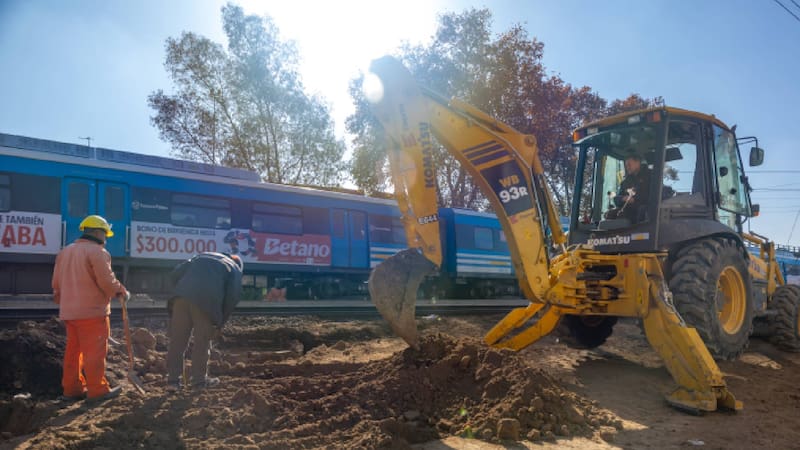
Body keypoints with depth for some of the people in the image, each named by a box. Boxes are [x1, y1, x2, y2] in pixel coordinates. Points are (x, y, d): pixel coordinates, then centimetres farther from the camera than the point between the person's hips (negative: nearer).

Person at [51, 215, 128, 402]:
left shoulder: (65, 252, 16)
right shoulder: (97, 251, -11)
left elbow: (57, 283, 18)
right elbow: (107, 281, -15)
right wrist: (121, 291, 2)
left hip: (69, 311, 8)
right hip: (92, 311, -8)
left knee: (73, 350, 14)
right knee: (94, 351, -4)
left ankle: (72, 388, 20)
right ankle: (97, 390, -1)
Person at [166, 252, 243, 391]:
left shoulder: (202, 256, 33)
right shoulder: (235, 269, 20)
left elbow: (175, 274, 21)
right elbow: (232, 297, 7)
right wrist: (219, 324, 13)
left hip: (182, 297, 4)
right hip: (206, 302, -3)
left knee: (177, 341, 9)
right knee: (202, 343, 8)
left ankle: (173, 379, 15)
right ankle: (199, 380, 18)